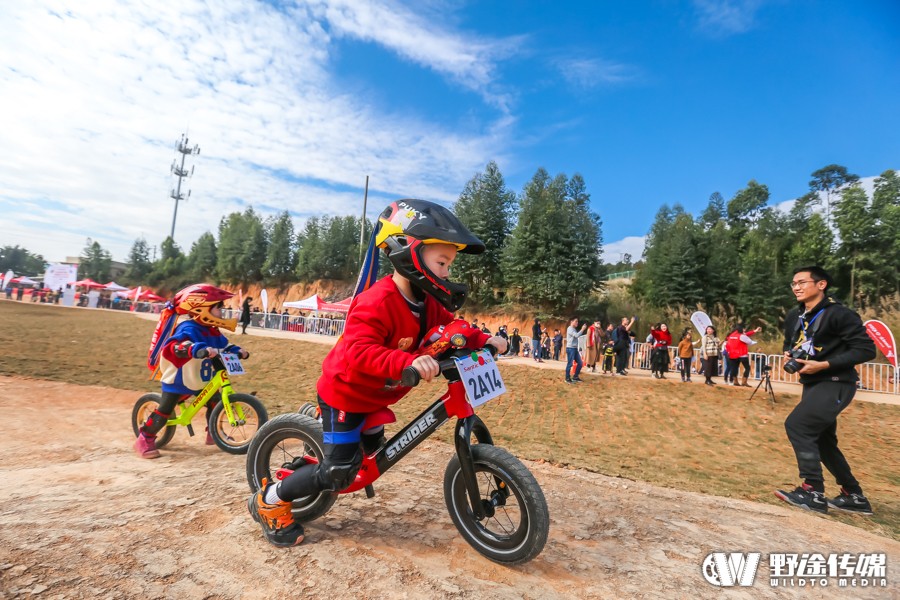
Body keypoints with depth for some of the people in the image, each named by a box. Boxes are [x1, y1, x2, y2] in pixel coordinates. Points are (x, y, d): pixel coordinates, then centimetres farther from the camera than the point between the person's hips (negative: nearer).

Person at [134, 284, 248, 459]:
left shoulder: (211, 330, 3)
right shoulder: (189, 328, -26)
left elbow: (223, 345, 8)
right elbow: (179, 344, -45)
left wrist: (238, 351, -12)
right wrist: (200, 350, -63)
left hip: (199, 380, 8)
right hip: (178, 379, -8)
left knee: (215, 402, 9)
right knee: (164, 411, -6)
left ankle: (213, 434, 24)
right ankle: (144, 440, 15)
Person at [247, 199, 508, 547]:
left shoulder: (426, 302, -5)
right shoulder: (377, 301, -33)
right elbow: (358, 352, -43)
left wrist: (485, 339, -14)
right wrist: (408, 361, -57)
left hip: (372, 396, 9)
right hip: (345, 392, -9)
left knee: (372, 447, 27)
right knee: (340, 471, -4)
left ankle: (317, 417, 49)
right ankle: (269, 501, 18)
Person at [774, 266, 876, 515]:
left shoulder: (839, 314, -16)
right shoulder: (793, 317, 7)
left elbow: (866, 349, -18)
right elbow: (790, 343, 23)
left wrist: (824, 365, -24)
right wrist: (788, 355, 0)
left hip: (835, 384, -9)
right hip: (812, 384, 9)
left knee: (796, 425, -19)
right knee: (822, 440, 16)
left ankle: (813, 492, -10)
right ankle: (854, 496, 32)